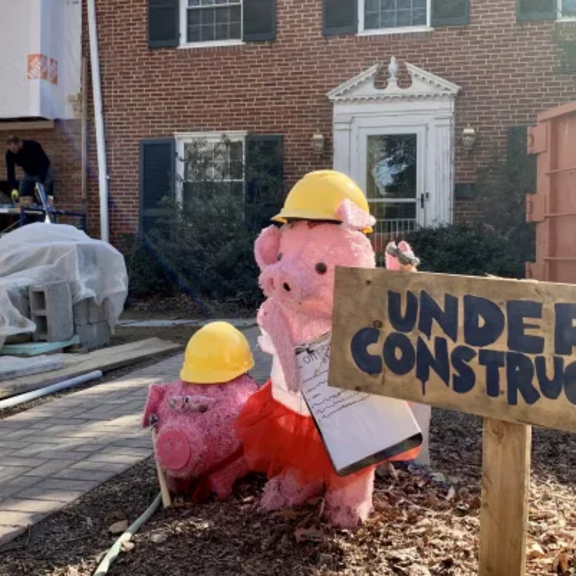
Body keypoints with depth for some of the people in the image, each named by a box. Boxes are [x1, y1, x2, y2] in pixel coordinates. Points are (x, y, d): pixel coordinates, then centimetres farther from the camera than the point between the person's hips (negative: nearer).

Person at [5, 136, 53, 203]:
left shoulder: (33, 146, -35)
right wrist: (14, 189, -31)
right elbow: (10, 172, -17)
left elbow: (44, 164, -32)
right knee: (18, 198, 2)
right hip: (28, 174, 5)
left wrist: (40, 183, -40)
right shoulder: (10, 154, -20)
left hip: (43, 172, -5)